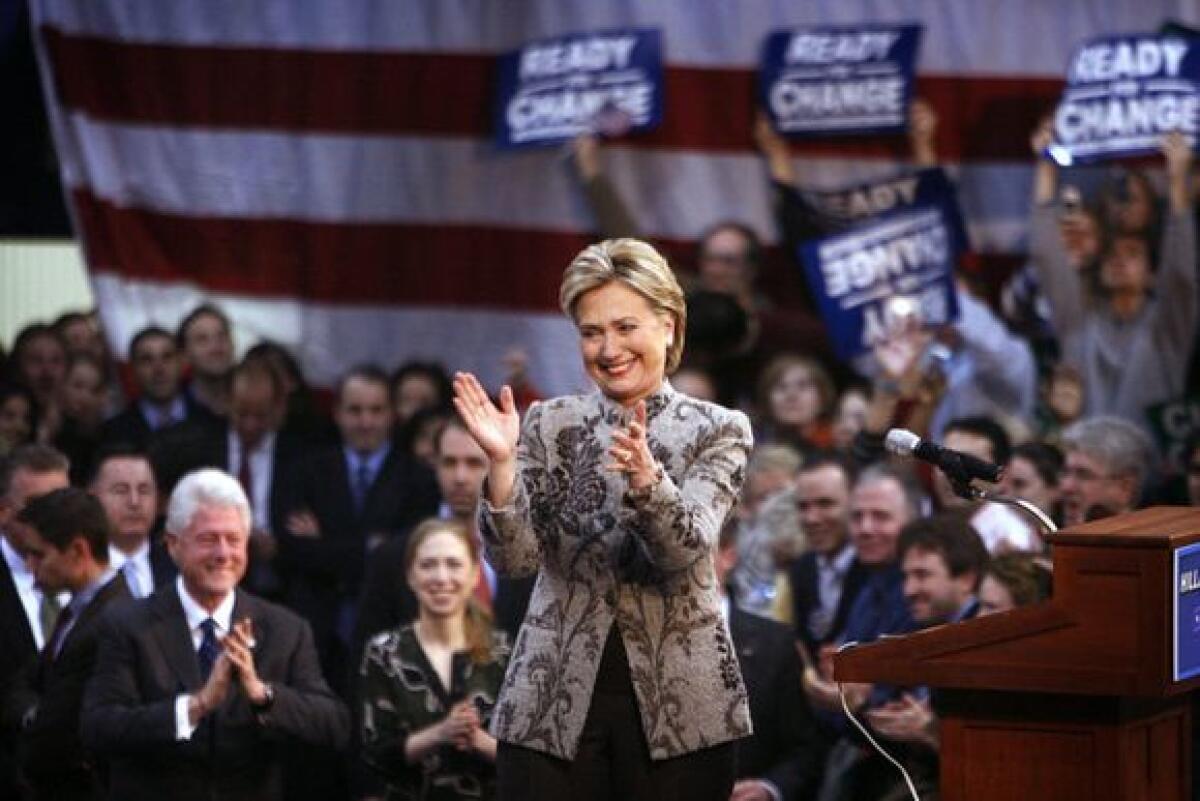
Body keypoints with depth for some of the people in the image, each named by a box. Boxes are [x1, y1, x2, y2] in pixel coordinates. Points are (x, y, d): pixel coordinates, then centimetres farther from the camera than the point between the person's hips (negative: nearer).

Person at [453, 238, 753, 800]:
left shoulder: (718, 431, 3)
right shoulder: (548, 424, 7)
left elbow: (687, 551, -12)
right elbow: (514, 557, -3)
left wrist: (645, 478, -30)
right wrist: (502, 462, -19)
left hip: (680, 704, -1)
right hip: (553, 696, 1)